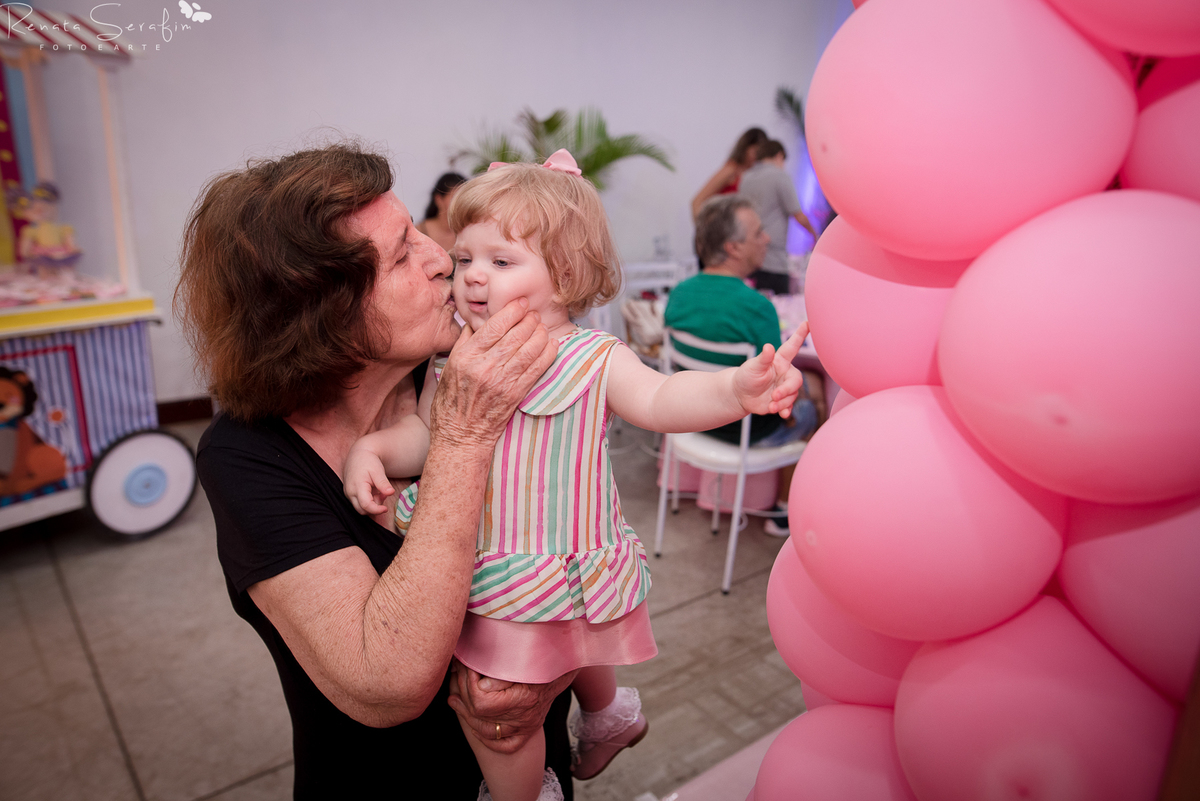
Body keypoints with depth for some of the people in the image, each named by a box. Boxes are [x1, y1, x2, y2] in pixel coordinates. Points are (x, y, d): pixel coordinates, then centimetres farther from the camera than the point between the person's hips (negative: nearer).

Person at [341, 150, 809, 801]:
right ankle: (612, 716, 59)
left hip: (558, 572, -4)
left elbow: (661, 399, -27)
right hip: (478, 571, 5)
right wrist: (372, 448, -16)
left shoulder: (596, 360, -14)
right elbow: (424, 431, 3)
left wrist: (736, 388, -44)